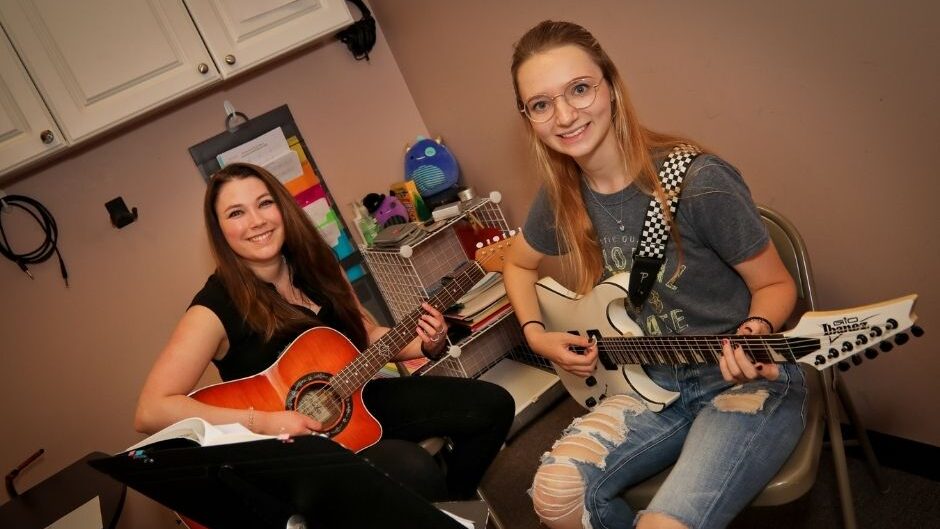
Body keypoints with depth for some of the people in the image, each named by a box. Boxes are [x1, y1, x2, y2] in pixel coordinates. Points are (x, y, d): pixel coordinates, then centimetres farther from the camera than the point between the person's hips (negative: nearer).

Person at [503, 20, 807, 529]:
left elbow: (775, 283, -8)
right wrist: (537, 335, 3)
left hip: (747, 381, -4)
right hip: (656, 384, 5)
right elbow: (518, 264, 18)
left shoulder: (699, 182, -20)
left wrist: (754, 333, -29)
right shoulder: (562, 197, -3)